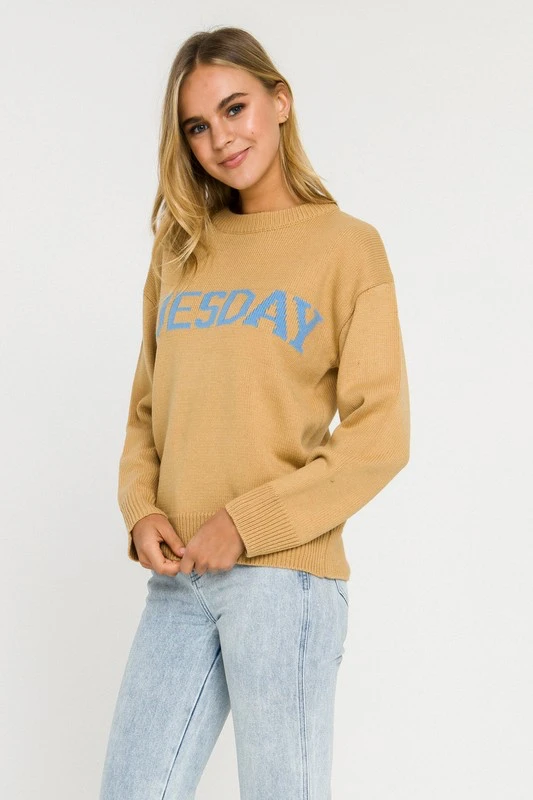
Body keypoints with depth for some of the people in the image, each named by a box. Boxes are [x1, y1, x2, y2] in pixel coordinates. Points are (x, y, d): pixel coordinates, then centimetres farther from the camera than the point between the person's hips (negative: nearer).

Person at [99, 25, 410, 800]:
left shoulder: (346, 245, -1)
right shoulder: (180, 249, 13)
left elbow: (380, 437, -6)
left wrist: (246, 523, -12)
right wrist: (141, 511, -2)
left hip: (284, 572, -4)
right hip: (178, 578, 5)